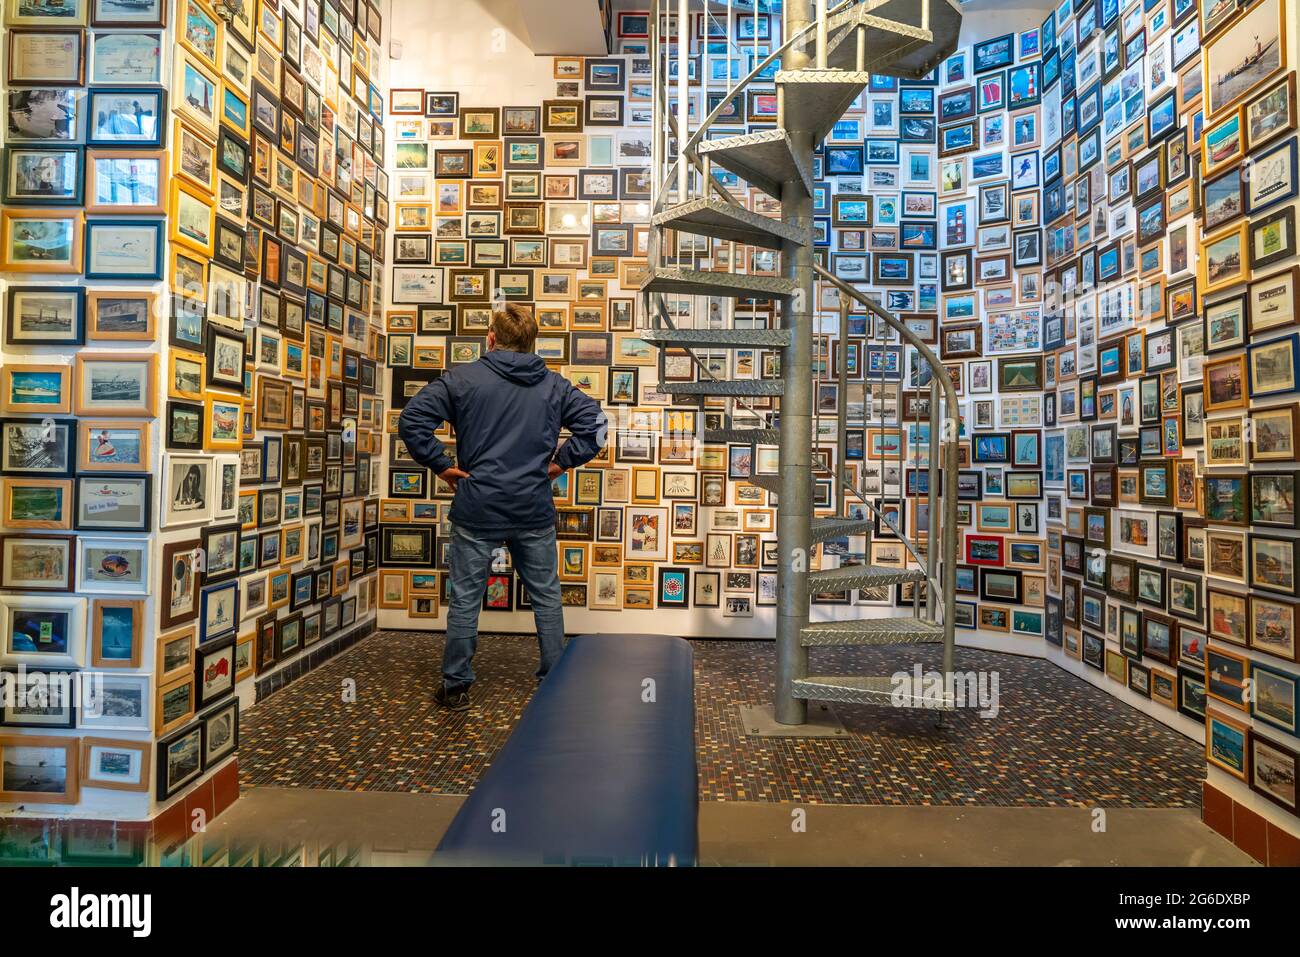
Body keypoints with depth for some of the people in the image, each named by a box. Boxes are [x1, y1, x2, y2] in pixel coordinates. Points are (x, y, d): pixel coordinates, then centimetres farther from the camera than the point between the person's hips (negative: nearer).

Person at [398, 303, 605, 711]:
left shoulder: (462, 379, -2)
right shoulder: (554, 385, 4)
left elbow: (412, 420, -10)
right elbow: (595, 422, 0)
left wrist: (441, 465, -2)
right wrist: (560, 462, 3)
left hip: (477, 511, -1)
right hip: (535, 512, 2)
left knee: (465, 599, 12)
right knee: (547, 598, 14)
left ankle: (455, 687, 24)